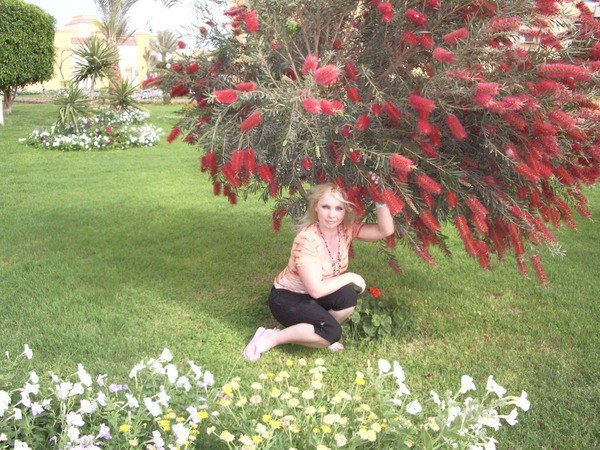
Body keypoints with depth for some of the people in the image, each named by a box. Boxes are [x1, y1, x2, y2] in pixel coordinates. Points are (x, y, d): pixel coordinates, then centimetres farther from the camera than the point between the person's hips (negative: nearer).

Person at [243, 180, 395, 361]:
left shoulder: (346, 229, -12)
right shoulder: (306, 240, -30)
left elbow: (386, 230, -20)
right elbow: (316, 290, -32)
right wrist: (350, 276, -22)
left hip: (314, 296, 7)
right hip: (287, 297, -6)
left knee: (349, 295, -24)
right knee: (331, 332, -27)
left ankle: (322, 334, 2)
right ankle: (271, 337, -11)